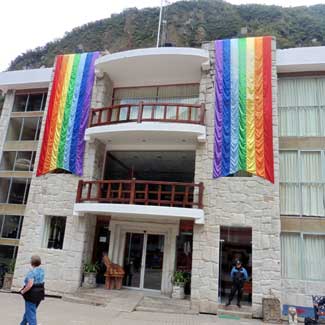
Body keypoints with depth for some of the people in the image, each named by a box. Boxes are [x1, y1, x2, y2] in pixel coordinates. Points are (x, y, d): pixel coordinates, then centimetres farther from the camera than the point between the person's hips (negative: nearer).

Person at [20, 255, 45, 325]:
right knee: (28, 311, 27)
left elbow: (30, 285, -30)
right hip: (39, 294, 8)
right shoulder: (42, 271, 4)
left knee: (30, 314, 2)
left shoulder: (32, 272, -20)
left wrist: (23, 291, -15)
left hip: (32, 294, -8)